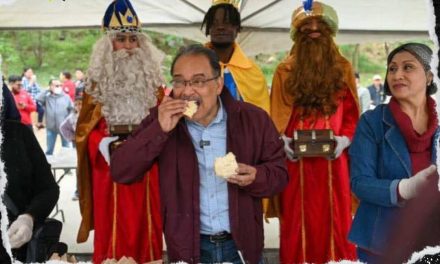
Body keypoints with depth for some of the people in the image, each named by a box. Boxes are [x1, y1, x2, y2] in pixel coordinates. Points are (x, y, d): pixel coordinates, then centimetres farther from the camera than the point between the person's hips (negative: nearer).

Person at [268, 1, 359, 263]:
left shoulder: (343, 68, 8)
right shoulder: (285, 70, 6)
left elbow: (352, 114, 7)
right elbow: (276, 117, 7)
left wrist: (345, 139, -10)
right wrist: (282, 140, -11)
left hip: (333, 159, 0)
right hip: (296, 160, 0)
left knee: (334, 218, 4)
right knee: (298, 219, 4)